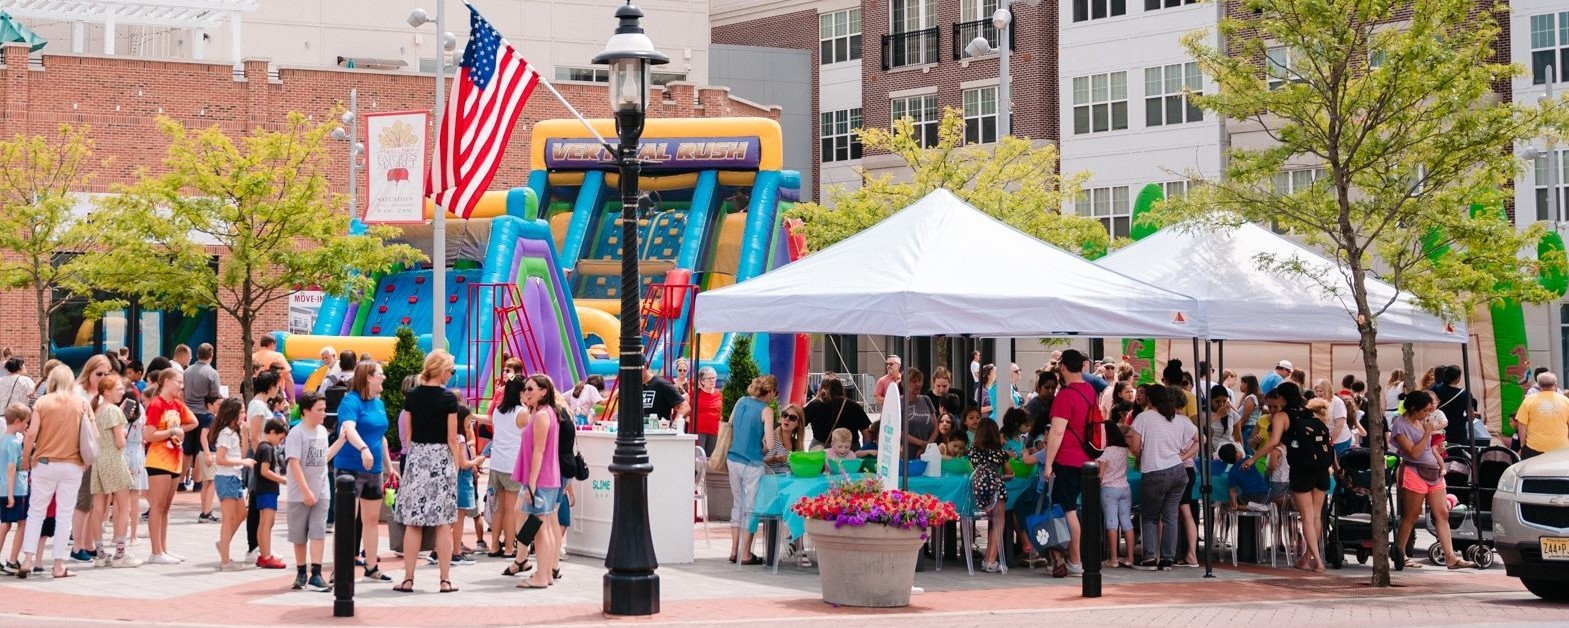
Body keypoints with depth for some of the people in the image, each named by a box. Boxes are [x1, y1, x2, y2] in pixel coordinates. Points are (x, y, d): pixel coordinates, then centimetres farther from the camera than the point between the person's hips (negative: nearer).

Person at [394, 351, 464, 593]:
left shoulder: (412, 396, 4)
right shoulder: (448, 398, -7)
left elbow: (408, 435, 8)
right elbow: (452, 439, -5)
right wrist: (456, 467, 4)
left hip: (415, 457, 3)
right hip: (441, 458, -3)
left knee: (412, 522, 4)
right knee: (443, 523, 2)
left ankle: (408, 579, 4)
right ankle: (445, 580, 3)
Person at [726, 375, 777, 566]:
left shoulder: (741, 402, 5)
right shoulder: (766, 411, -12)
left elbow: (729, 427, 17)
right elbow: (769, 445, -17)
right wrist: (761, 448, 4)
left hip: (733, 460, 6)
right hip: (752, 464, -6)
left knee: (737, 504, 18)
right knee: (750, 508, 5)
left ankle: (734, 550, 20)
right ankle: (746, 554, 9)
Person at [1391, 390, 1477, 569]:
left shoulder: (1421, 422, 15)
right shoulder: (1400, 425, -10)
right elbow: (1414, 453, -17)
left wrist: (1441, 464, 13)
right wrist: (1427, 433, -16)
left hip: (1433, 472, 8)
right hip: (1414, 472, -8)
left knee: (1442, 514, 2)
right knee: (1410, 517, -2)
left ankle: (1451, 557, 0)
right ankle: (1399, 556, 8)